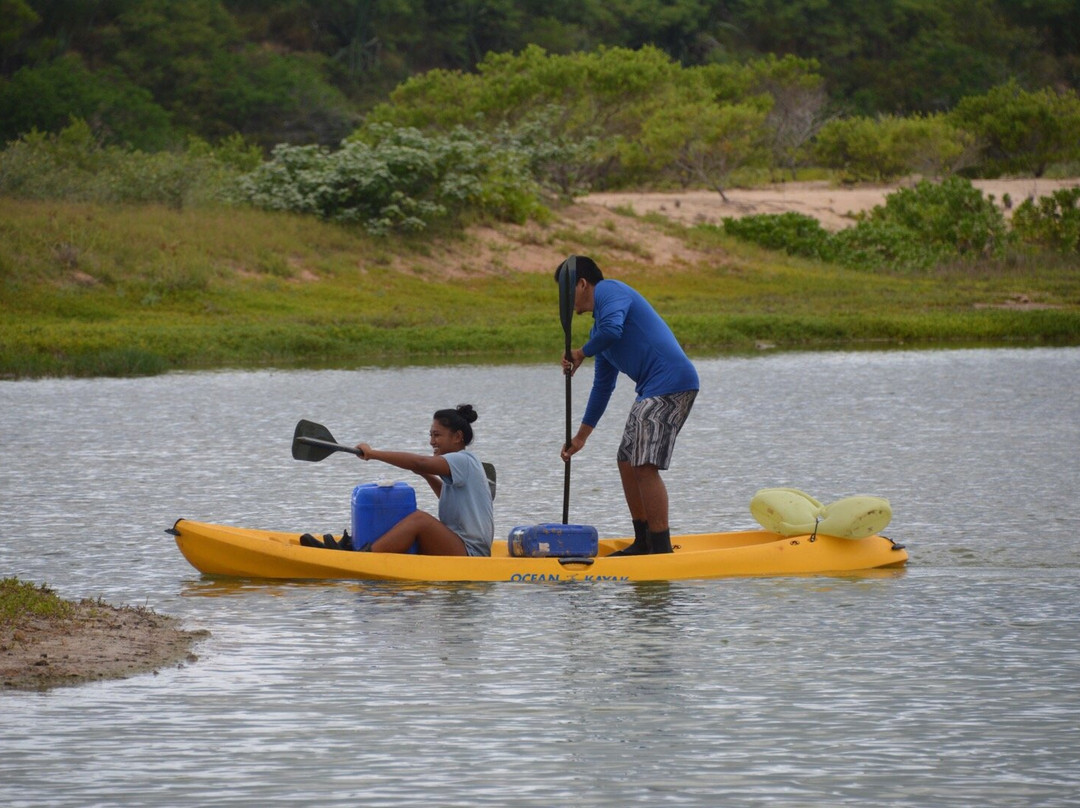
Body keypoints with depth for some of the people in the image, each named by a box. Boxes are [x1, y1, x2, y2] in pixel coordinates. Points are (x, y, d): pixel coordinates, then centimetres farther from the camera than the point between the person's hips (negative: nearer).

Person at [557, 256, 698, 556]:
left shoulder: (608, 290, -2)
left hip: (671, 382, -10)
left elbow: (612, 330, -22)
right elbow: (603, 386, 30)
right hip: (654, 390, 10)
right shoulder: (599, 329, 25)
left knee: (645, 465, -15)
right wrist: (581, 437, 33)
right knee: (627, 461, 14)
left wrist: (581, 353, -3)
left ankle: (662, 548, -14)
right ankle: (644, 544, 22)